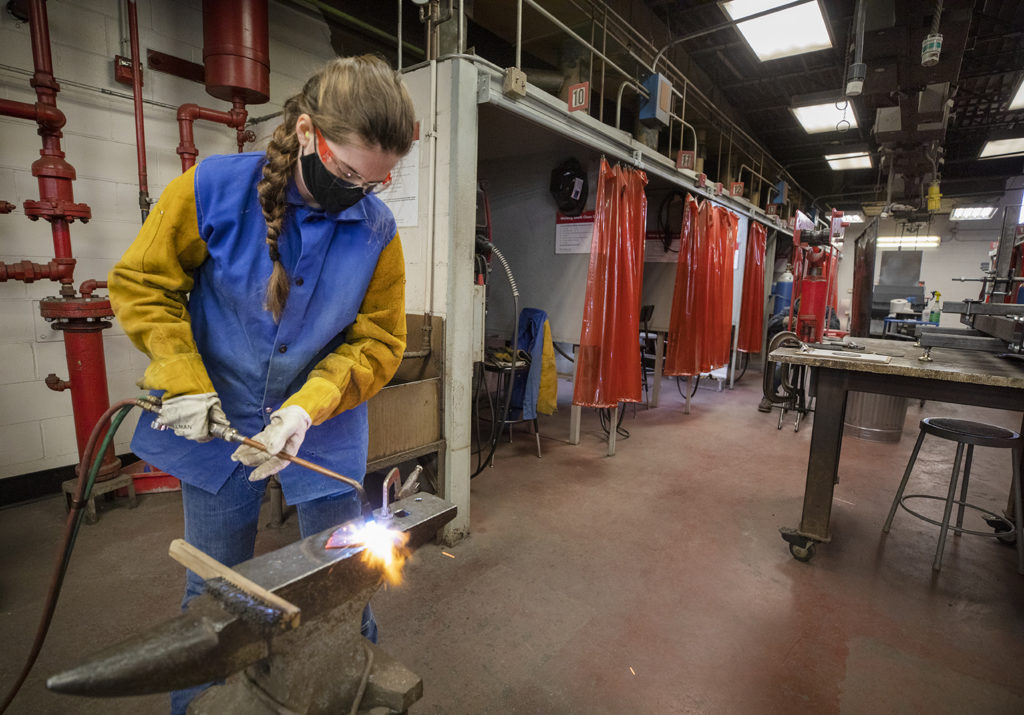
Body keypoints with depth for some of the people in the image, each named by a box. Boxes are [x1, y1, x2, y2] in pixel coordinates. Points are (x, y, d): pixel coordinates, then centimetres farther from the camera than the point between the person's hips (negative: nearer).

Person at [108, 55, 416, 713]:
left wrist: (308, 409, -19)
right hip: (219, 421, 0)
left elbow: (379, 341, -7)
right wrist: (186, 383, -11)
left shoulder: (377, 229, -10)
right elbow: (141, 284, 0)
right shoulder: (212, 189, -11)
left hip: (325, 429, 1)